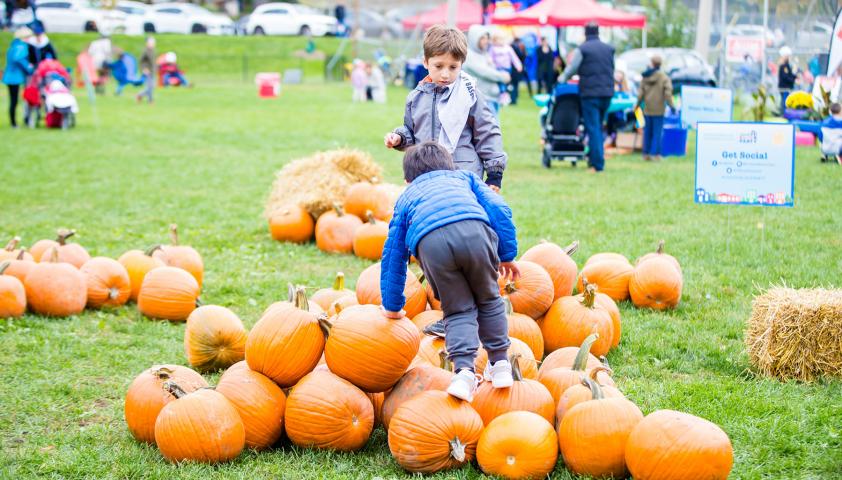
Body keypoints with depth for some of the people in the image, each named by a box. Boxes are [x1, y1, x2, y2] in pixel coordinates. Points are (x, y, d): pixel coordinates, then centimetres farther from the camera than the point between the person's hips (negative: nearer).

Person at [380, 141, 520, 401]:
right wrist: (507, 255, 25)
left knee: (458, 310, 15)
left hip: (430, 242, 0)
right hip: (474, 230, 0)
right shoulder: (464, 176, 39)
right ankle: (499, 364, 24)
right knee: (488, 298, 24)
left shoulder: (405, 198, 39)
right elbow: (499, 210, 22)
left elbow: (393, 255, 39)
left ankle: (464, 369, -6)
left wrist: (392, 307, 44)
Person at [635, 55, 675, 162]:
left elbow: (641, 93, 3)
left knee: (647, 132, 11)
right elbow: (668, 93, -12)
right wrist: (671, 105, -2)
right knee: (657, 132, -1)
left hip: (647, 109, 4)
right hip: (658, 109, -4)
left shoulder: (645, 77, 3)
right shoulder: (664, 77, -6)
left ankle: (646, 154, 13)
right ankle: (655, 154, -5)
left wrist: (637, 104, 16)